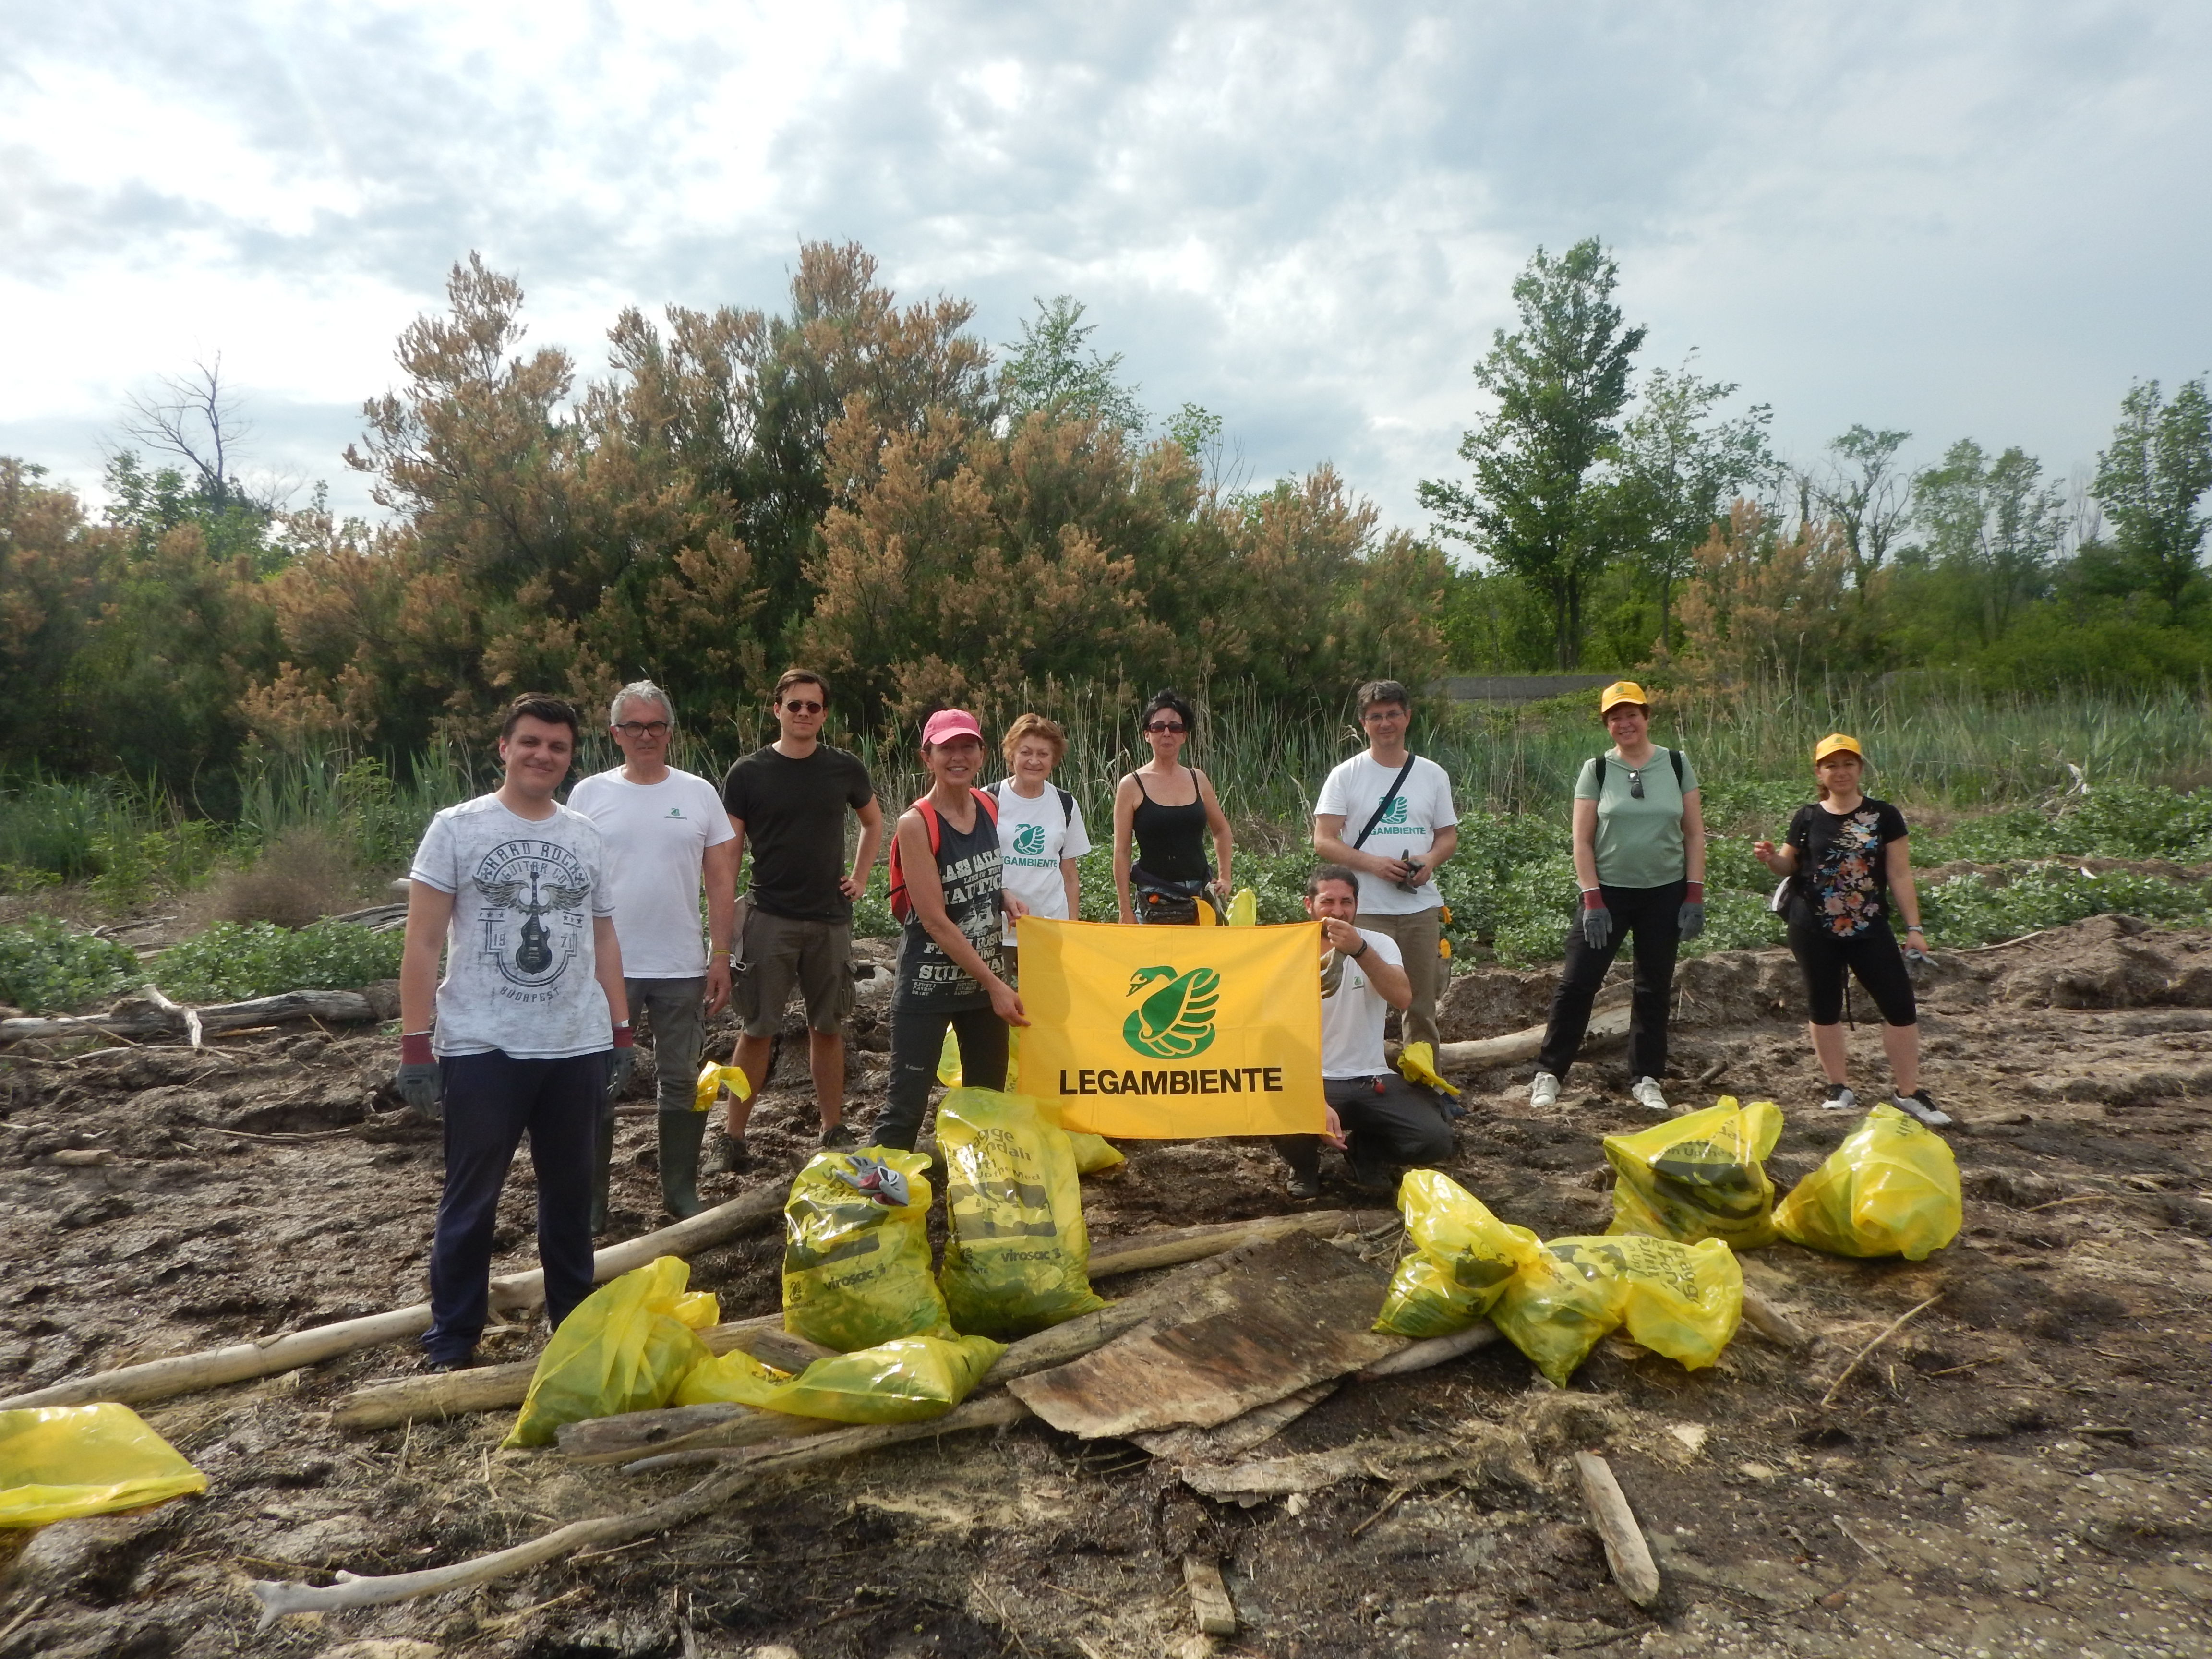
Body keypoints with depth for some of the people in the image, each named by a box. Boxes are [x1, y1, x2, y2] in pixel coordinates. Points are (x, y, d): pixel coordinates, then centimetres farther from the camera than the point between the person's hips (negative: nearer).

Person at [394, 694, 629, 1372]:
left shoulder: (585, 835, 9)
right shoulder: (456, 828, -3)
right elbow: (422, 943, -5)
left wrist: (621, 1031, 11)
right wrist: (415, 1045, -10)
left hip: (578, 1048, 4)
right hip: (482, 1050, -3)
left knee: (571, 1191, 14)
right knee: (472, 1200, 6)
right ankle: (451, 1342, 20)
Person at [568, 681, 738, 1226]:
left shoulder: (698, 793, 3)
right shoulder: (589, 794, 1)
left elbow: (721, 882, 4)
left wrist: (721, 958, -1)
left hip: (682, 970, 1)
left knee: (682, 1083, 11)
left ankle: (681, 1191, 25)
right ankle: (590, 1199, 19)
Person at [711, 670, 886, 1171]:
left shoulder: (845, 769, 4)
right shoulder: (748, 773, -3)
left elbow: (873, 822, 22)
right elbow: (727, 853, -2)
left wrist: (860, 877, 10)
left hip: (831, 920, 2)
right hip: (769, 919, -2)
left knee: (828, 1028, 9)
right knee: (757, 1030, -1)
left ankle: (834, 1131, 19)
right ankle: (732, 1140, 7)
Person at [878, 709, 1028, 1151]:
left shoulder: (988, 806, 3)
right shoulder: (916, 823, -16)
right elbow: (935, 920, -18)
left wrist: (1003, 896, -1)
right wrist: (995, 985, -17)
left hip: (985, 977, 7)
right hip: (928, 986, -7)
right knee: (907, 1106, -4)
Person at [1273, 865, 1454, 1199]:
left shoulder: (1378, 945, 2)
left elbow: (1403, 997, -20)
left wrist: (1359, 949, -34)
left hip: (1373, 1081, 2)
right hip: (1315, 1082, -2)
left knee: (1435, 1140, -21)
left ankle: (1365, 1150, 14)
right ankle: (1305, 1165, 6)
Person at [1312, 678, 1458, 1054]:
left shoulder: (1433, 775, 11)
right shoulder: (1346, 776, 1)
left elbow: (1449, 836, 15)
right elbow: (1323, 842, -4)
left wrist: (1430, 860, -8)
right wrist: (1373, 863, -18)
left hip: (1422, 908, 3)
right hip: (1366, 909, -3)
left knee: (1422, 1004, 8)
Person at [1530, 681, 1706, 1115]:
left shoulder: (1677, 764, 2)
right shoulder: (1596, 770, -1)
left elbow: (1694, 834, 4)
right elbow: (1582, 840, -3)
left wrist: (1695, 896, -3)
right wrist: (1592, 901, -10)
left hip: (1665, 892, 1)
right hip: (1609, 889, -1)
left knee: (1654, 988, 8)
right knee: (1577, 982, -4)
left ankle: (1647, 1079, 19)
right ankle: (1549, 1073, 5)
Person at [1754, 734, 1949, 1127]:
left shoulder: (1883, 816, 1)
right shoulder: (1808, 818, 3)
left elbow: (1900, 876, 2)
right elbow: (1790, 866, 11)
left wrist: (1913, 927, -1)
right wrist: (1771, 858, -12)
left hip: (1869, 929, 0)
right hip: (1814, 931, 0)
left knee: (1900, 1005, -3)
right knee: (1824, 1006, 7)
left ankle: (1908, 1093, 10)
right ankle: (1839, 1088, 22)